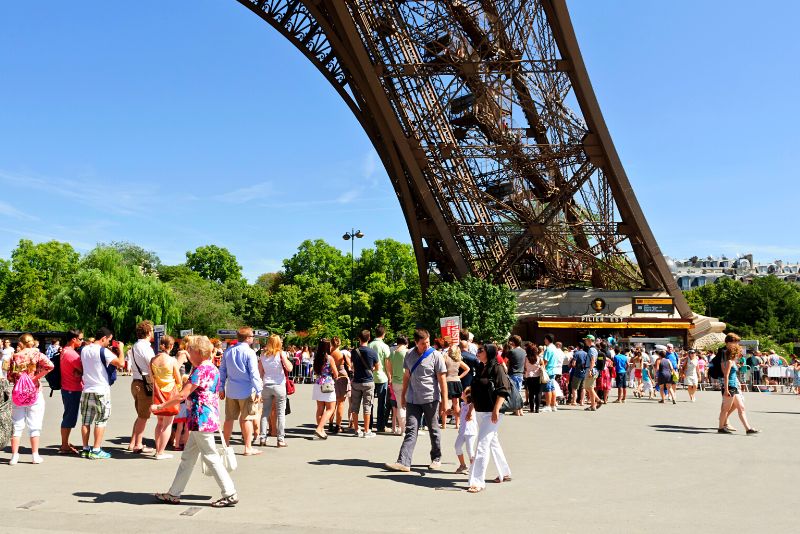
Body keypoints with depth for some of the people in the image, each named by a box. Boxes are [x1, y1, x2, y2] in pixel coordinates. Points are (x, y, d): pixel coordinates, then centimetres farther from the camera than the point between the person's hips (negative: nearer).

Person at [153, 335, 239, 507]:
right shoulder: (213, 369, 12)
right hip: (210, 418, 10)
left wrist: (159, 407, -7)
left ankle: (230, 494, 3)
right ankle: (174, 494, 24)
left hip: (201, 419, -10)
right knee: (188, 457, 15)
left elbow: (182, 396, -17)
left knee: (210, 457, -2)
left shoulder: (200, 370, -16)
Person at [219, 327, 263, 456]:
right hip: (246, 391, -5)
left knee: (229, 418, 12)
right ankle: (248, 448, 7)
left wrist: (221, 388, 17)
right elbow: (254, 373, -14)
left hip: (231, 391, 5)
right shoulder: (249, 352, -12)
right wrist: (258, 391, -10)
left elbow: (222, 371, 11)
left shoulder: (228, 352, 6)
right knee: (246, 419, 2)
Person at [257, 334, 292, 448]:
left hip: (266, 386, 3)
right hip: (279, 385, -3)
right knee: (280, 413, 2)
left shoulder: (263, 355, 5)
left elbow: (260, 373, 7)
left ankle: (262, 438, 9)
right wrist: (286, 358, 0)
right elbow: (289, 368, -13)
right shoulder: (281, 353, -7)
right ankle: (281, 439, 1)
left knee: (265, 412, 11)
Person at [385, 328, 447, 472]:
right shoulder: (409, 355, 6)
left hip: (431, 399, -3)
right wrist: (403, 395, 17)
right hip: (413, 399, 3)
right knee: (411, 430, -2)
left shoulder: (436, 355, -7)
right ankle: (403, 462, -7)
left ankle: (436, 459, 25)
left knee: (433, 430, 10)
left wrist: (445, 400, -10)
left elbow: (442, 379, -7)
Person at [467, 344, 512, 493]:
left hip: (491, 413, -9)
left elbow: (503, 390, -17)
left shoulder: (497, 368, -11)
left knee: (482, 444, -11)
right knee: (493, 442, 17)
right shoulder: (480, 368, 13)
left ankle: (478, 481, -9)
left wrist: (496, 410, -22)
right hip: (480, 412, 9)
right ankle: (505, 473, 32)